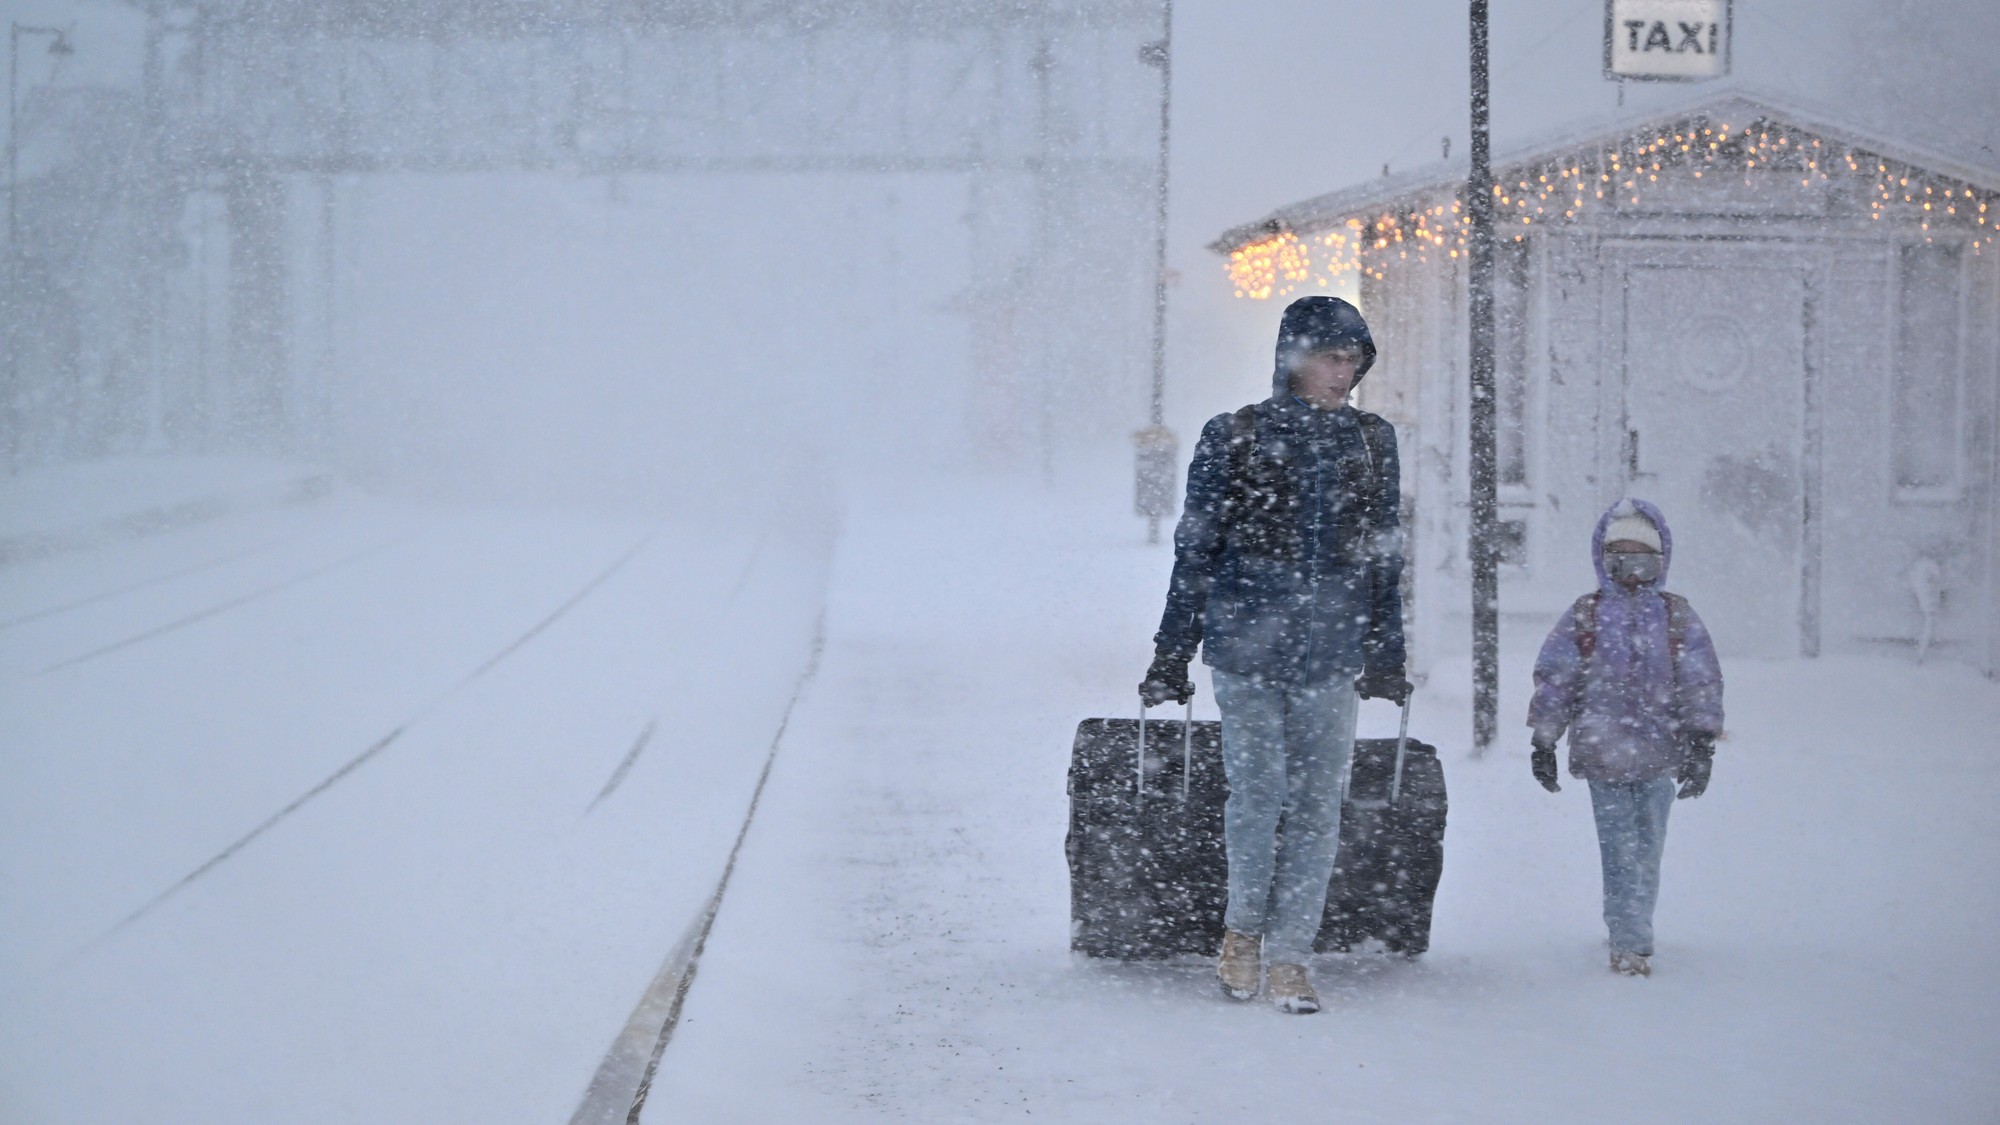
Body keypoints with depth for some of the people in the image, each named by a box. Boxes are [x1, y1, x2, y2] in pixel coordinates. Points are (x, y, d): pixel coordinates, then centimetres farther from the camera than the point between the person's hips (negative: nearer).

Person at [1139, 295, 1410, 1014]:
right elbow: (1196, 551, 4)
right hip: (1246, 643, -2)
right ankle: (1244, 926, 18)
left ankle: (1288, 957, 7)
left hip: (1332, 655, 3)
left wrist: (1386, 657, 14)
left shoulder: (1372, 444, 10)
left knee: (1318, 805, -1)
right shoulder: (1234, 439, 1)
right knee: (1258, 790, -7)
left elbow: (1383, 557, 16)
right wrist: (1172, 654, 4)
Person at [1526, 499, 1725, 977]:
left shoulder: (1677, 617, 7)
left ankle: (1629, 936, 21)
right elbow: (1552, 678, 5)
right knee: (1621, 850, -7)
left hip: (1658, 756, 2)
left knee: (1647, 850, 7)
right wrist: (1543, 742, 2)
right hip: (1603, 753, -2)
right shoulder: (1585, 617, 5)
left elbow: (1702, 682, 6)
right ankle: (1632, 943, -9)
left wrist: (1701, 743, -1)